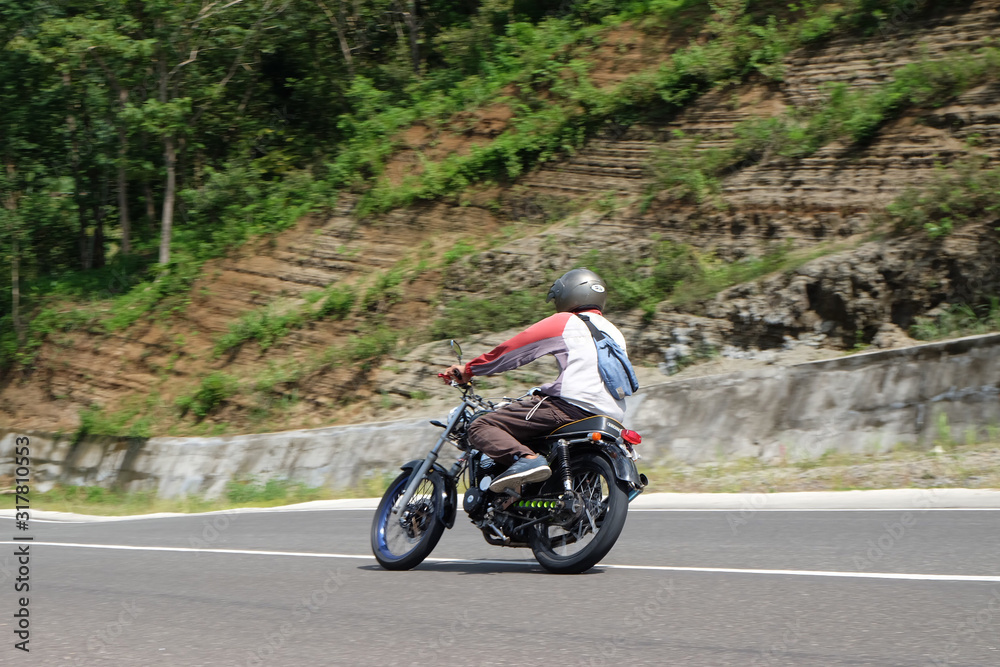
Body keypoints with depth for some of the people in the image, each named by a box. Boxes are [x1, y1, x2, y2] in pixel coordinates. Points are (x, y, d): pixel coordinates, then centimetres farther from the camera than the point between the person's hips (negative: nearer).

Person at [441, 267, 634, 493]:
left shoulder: (564, 322, 3)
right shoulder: (614, 332, 26)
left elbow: (514, 348, 5)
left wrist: (470, 369, 14)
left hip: (572, 406, -9)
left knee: (481, 427, -12)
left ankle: (526, 459, -36)